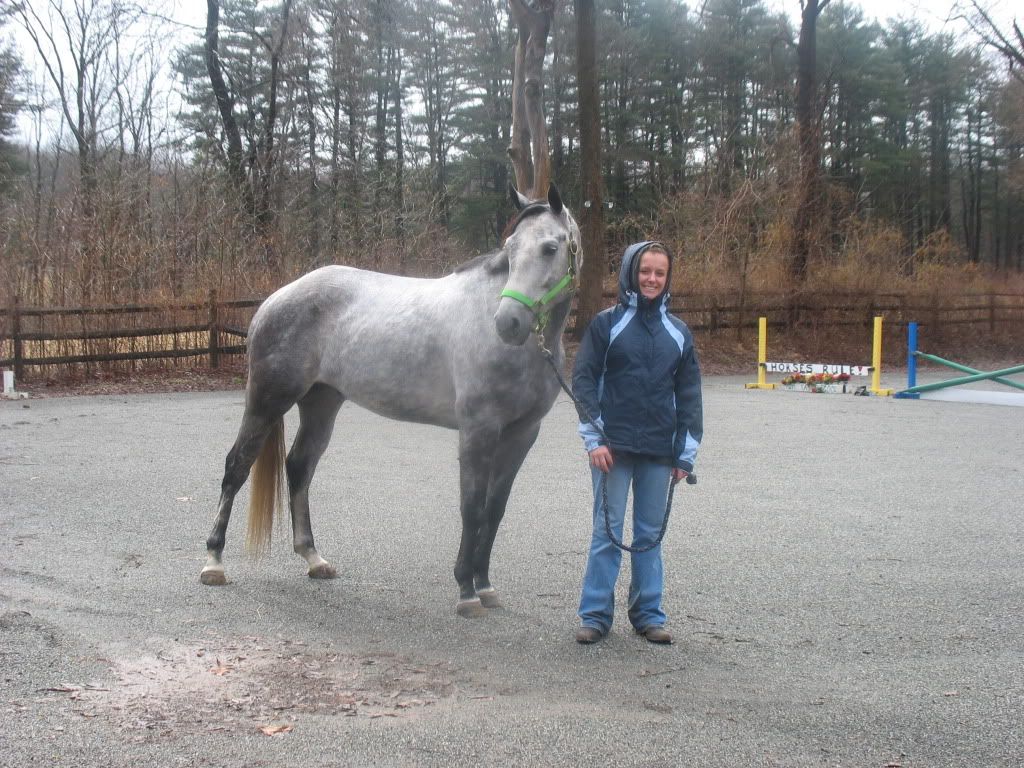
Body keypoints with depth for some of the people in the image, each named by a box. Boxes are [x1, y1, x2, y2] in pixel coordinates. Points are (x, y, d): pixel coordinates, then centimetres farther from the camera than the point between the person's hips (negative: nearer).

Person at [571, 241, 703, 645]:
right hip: (613, 447, -3)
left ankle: (649, 614, 19)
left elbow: (689, 395, 11)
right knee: (607, 532, 1)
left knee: (651, 534, 10)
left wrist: (686, 453, 5)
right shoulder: (606, 323, 0)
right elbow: (583, 381, -3)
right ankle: (595, 614, 10)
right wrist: (594, 439, -10)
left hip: (659, 451, 3)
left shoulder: (678, 332, 9)